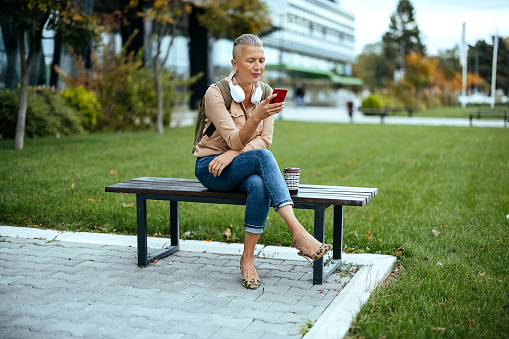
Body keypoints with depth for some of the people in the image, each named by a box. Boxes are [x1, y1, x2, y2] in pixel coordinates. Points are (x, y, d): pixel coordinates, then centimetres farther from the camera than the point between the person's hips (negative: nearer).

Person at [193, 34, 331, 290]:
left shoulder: (265, 93, 2)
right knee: (262, 157, -34)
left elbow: (264, 140, -4)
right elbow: (235, 141, -22)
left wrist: (231, 154, -21)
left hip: (243, 168, 4)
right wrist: (257, 116, -40)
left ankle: (248, 259, -23)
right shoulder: (216, 93, -14)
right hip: (211, 168, -4)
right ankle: (299, 233, -43)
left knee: (259, 185, -35)